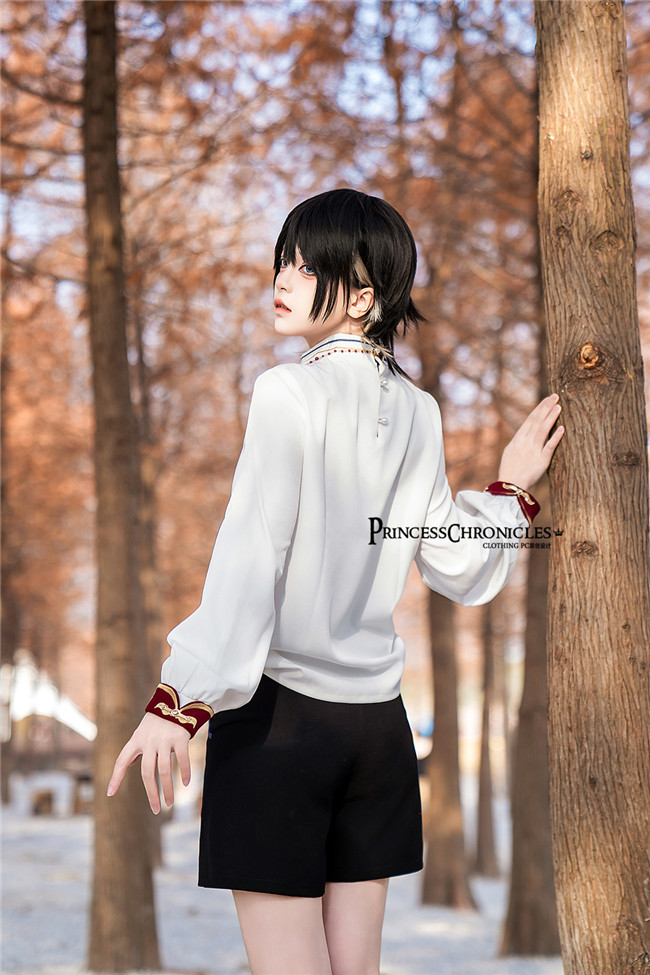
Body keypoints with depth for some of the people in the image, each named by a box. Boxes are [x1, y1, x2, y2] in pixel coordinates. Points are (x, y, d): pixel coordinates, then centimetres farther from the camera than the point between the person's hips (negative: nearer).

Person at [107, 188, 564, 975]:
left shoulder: (288, 393, -10)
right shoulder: (416, 413, 8)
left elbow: (249, 557, -16)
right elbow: (456, 568, 14)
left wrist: (180, 701, -16)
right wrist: (511, 490, 29)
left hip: (277, 705, -6)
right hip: (375, 712, 6)